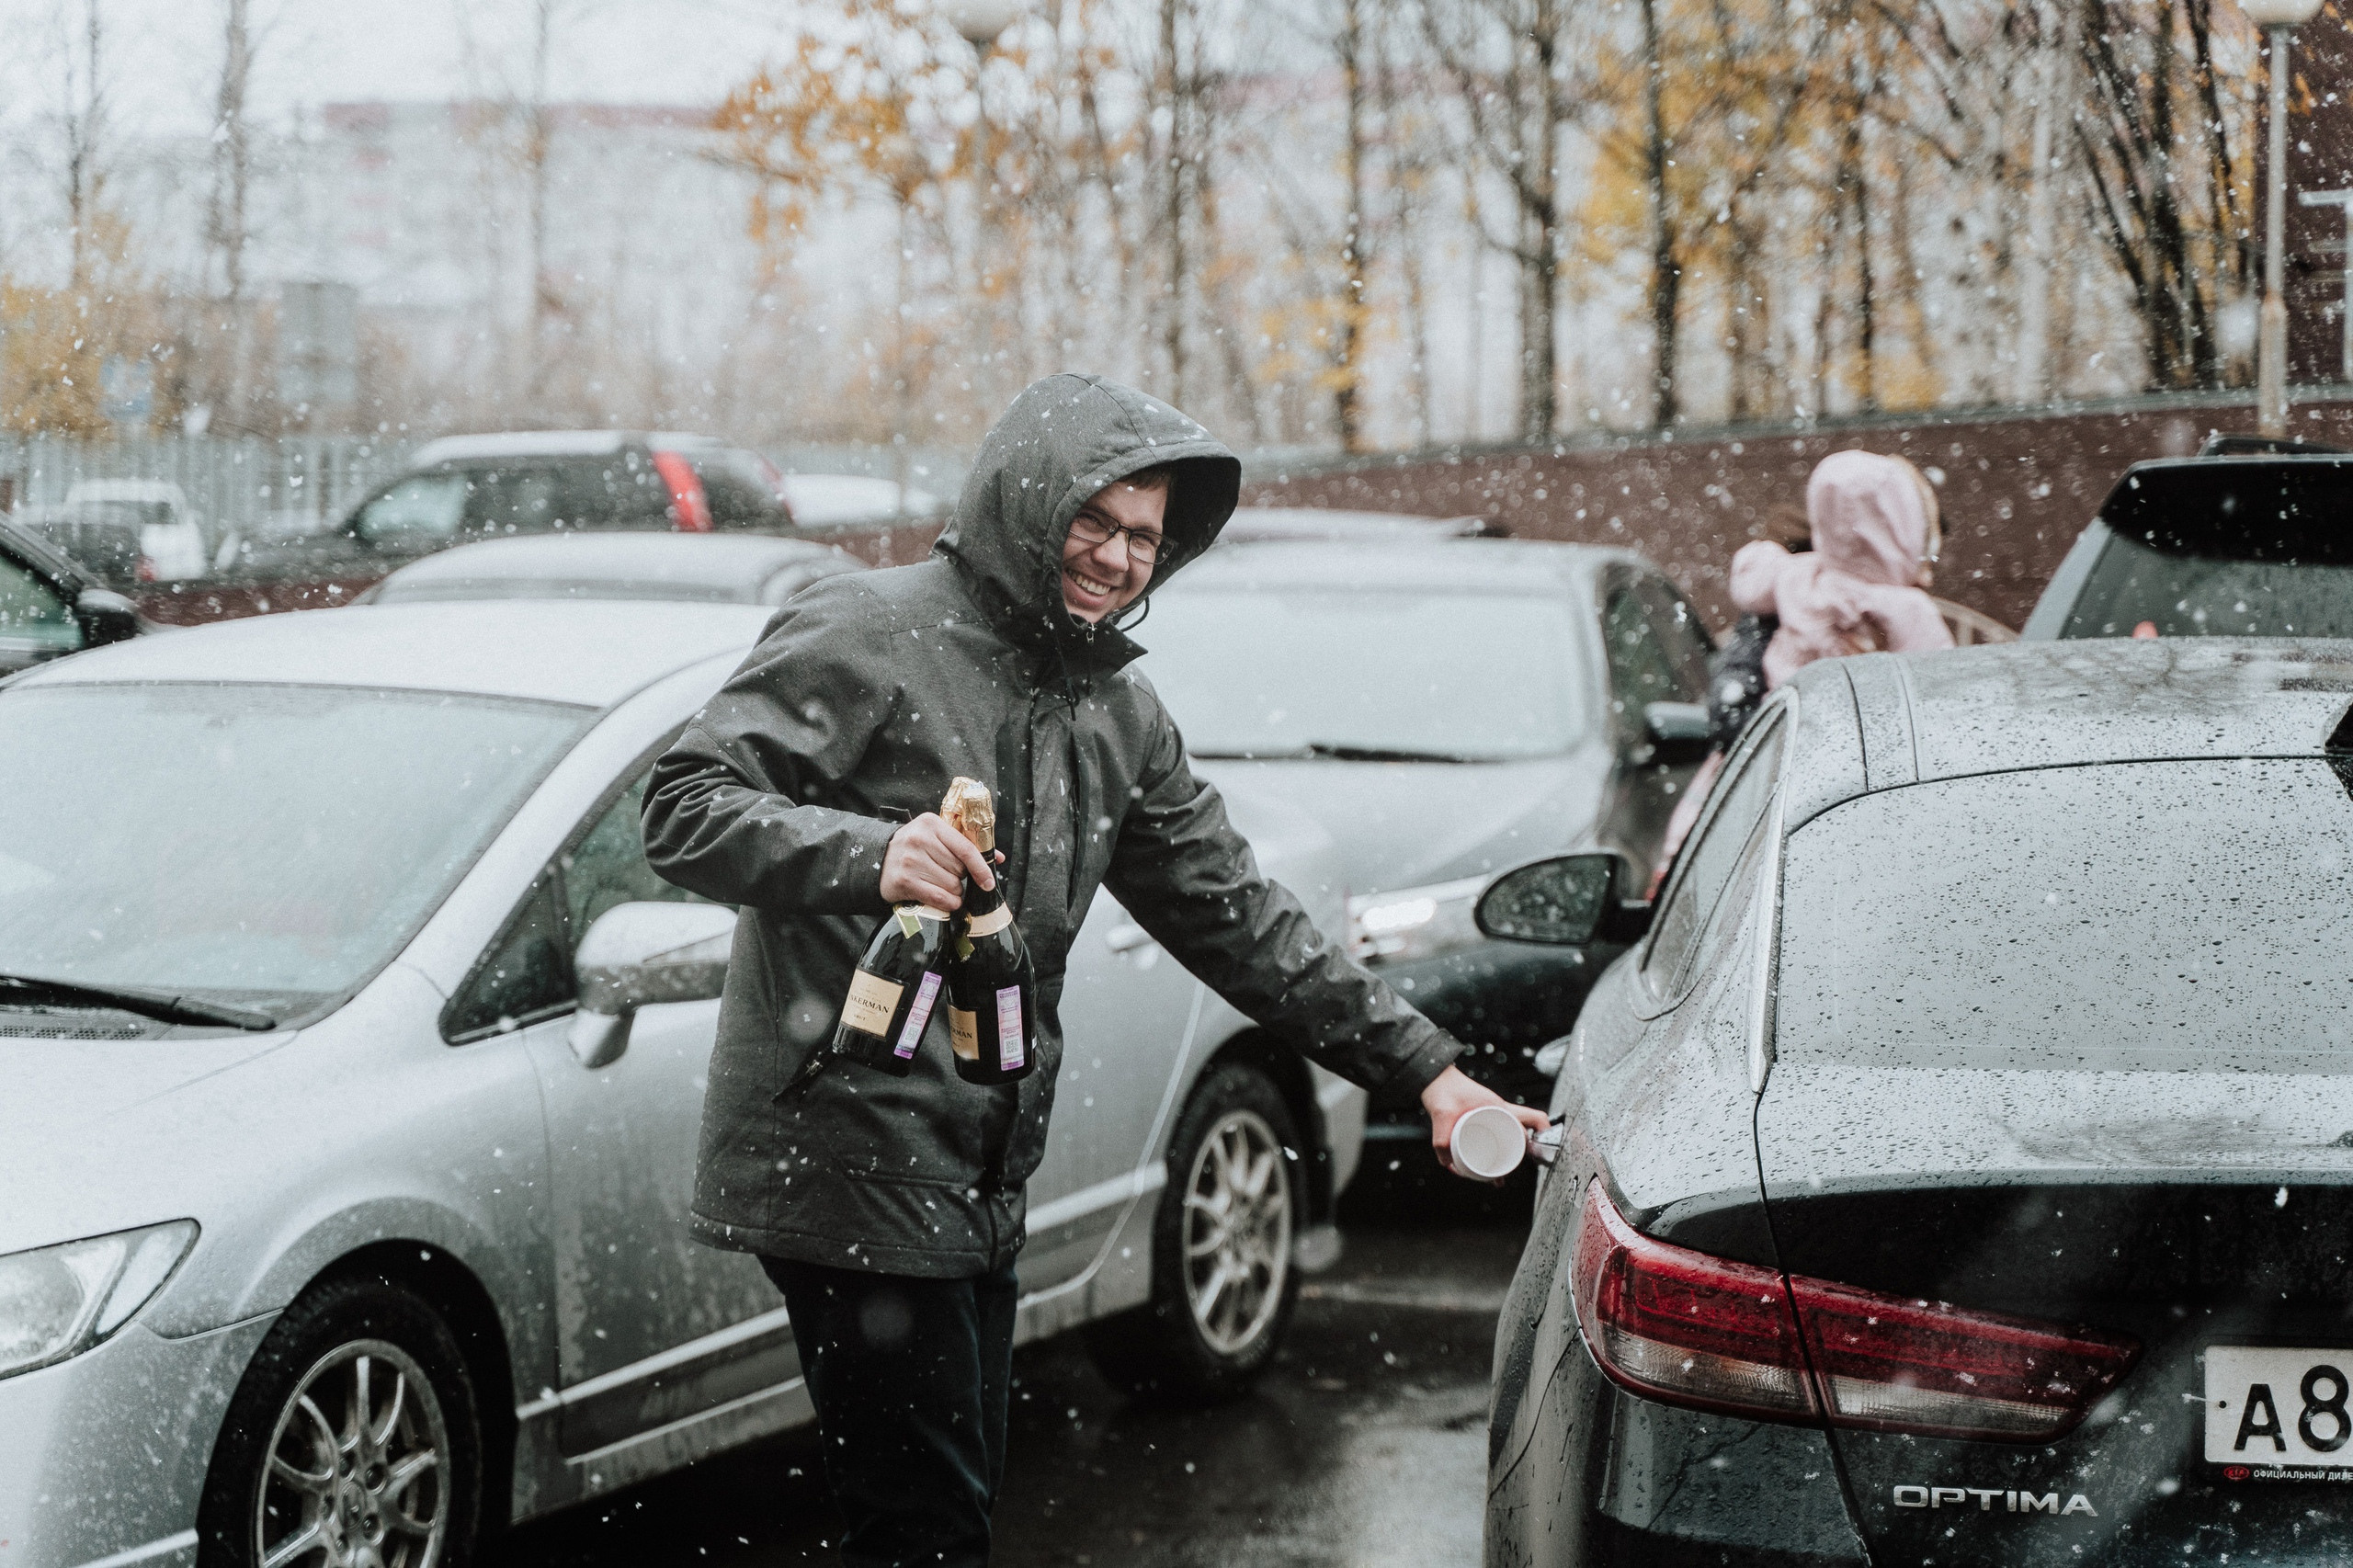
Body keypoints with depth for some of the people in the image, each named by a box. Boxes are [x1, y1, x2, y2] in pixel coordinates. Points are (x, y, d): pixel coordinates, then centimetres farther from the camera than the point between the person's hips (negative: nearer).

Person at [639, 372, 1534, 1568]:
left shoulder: (1118, 716, 16)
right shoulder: (867, 636, -8)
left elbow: (1234, 915, 18)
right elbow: (686, 808, -15)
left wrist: (1424, 1066, 13)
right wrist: (868, 853, -33)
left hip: (980, 1187, 8)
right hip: (846, 1166, -8)